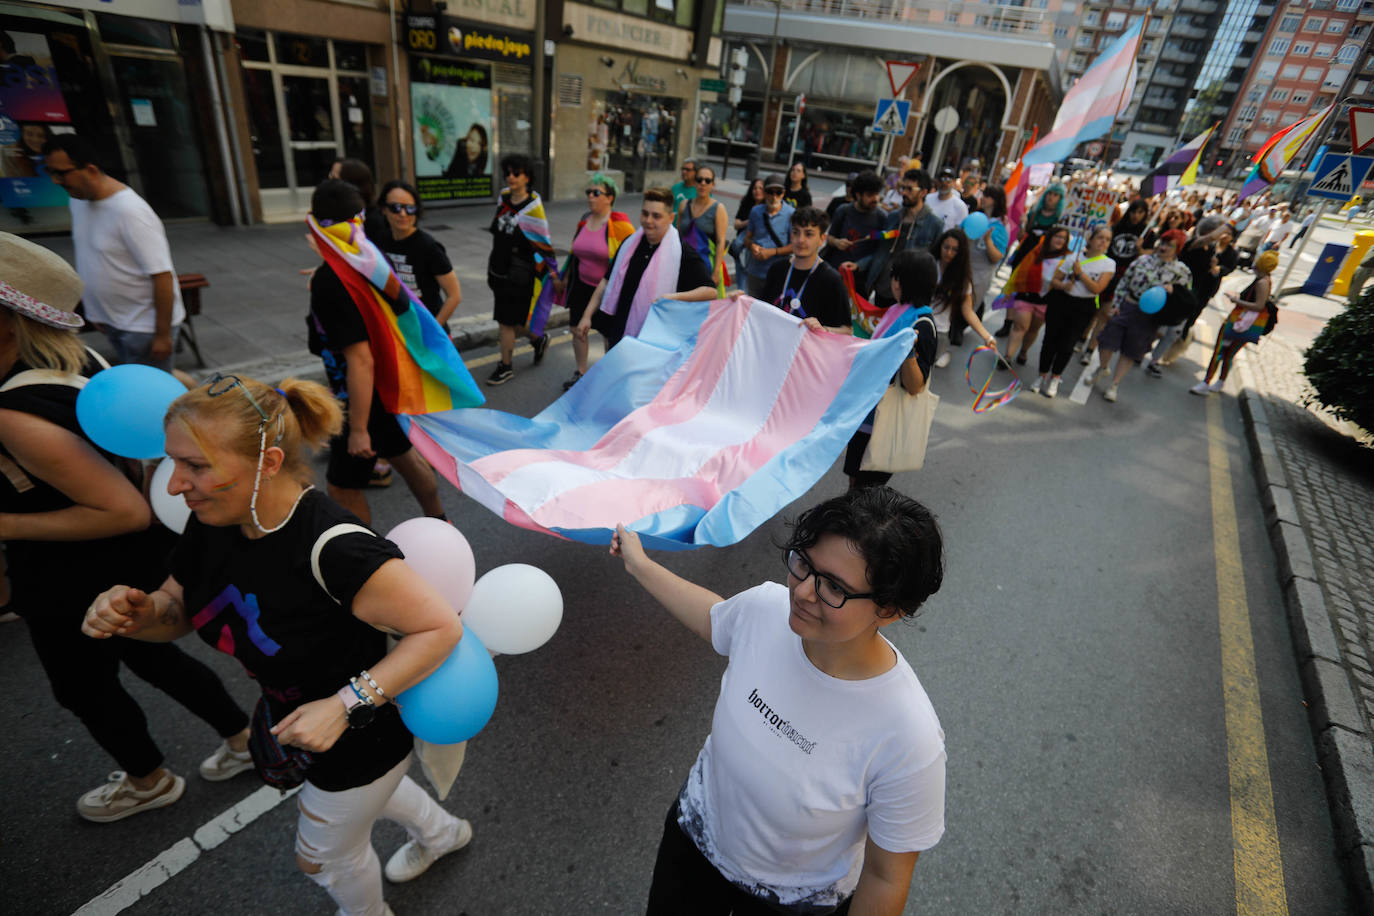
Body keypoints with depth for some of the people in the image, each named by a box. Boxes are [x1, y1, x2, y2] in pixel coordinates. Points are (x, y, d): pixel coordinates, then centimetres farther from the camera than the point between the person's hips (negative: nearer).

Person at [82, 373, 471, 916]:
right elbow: (176, 611, 2)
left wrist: (345, 705, -35)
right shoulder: (214, 522, -14)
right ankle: (442, 832, 68)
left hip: (361, 735, -7)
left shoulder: (332, 546, -40)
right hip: (292, 718, 7)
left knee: (324, 855, 23)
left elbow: (442, 627, -35)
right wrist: (133, 611, -20)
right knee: (365, 793, 36)